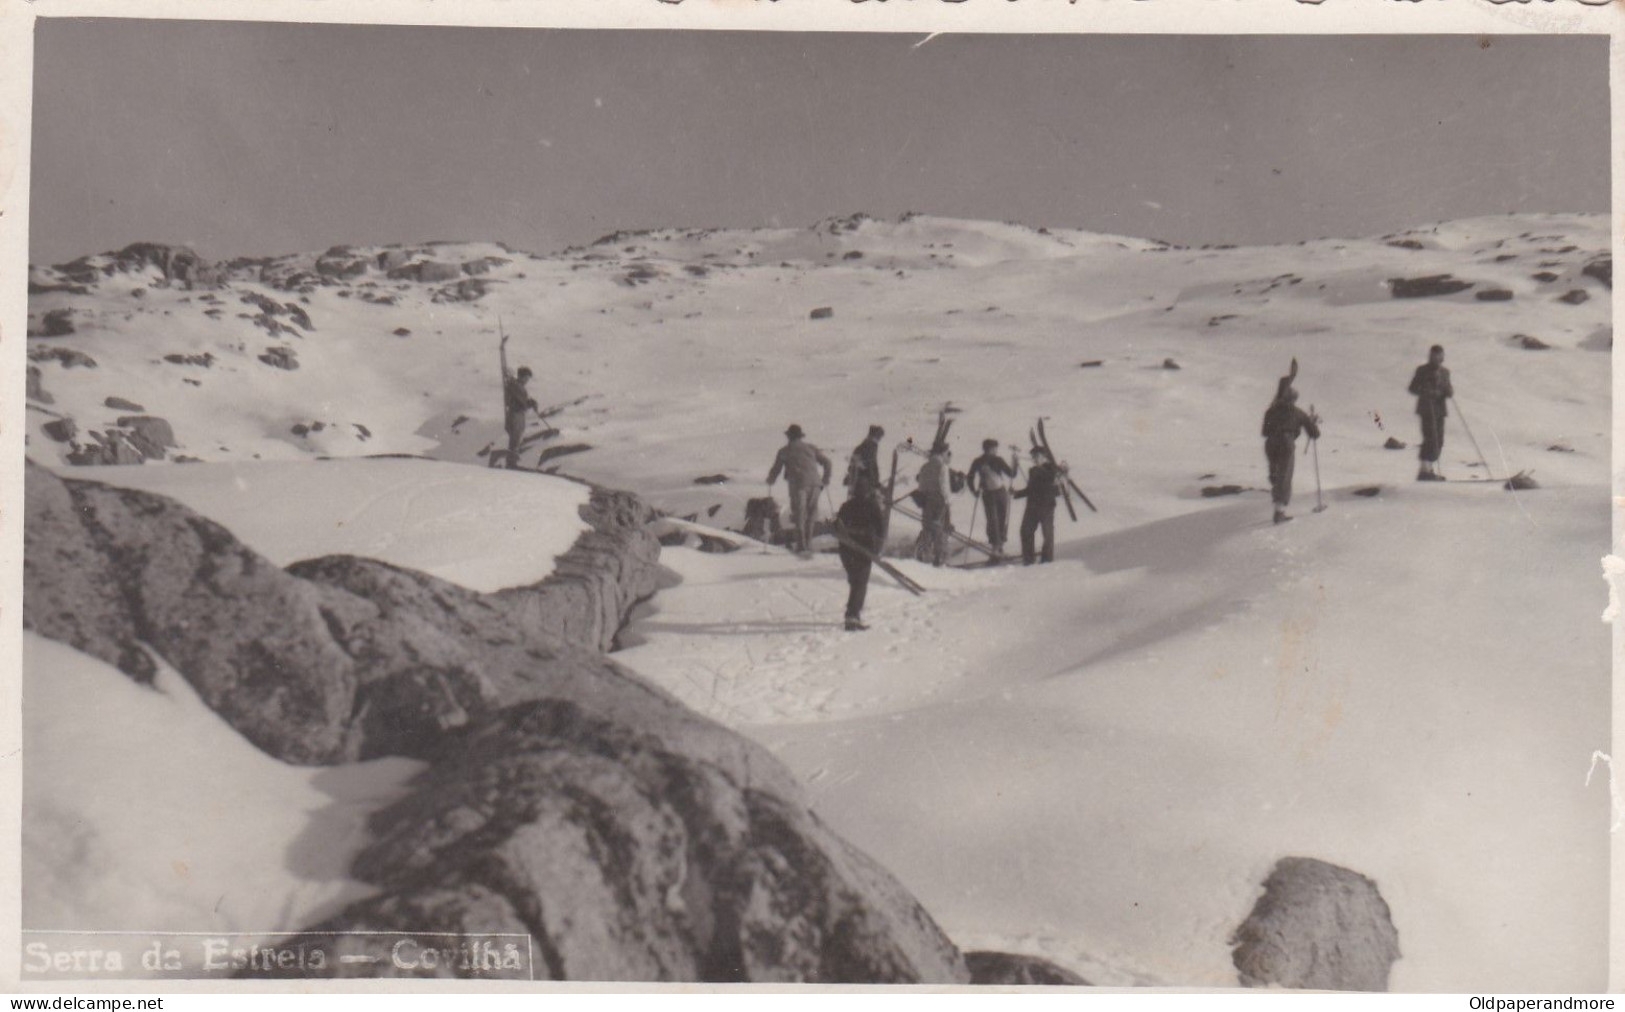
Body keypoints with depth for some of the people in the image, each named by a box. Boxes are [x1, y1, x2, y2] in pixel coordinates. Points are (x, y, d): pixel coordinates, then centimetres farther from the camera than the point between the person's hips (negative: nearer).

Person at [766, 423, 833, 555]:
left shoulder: (784, 451, 9)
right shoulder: (810, 448, 18)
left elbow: (776, 469, 13)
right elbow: (826, 462, 15)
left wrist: (770, 481, 32)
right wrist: (826, 479, 27)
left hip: (798, 484, -3)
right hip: (814, 484, 3)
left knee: (799, 516, -1)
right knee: (810, 516, 13)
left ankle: (802, 546, -8)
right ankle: (808, 544, 13)